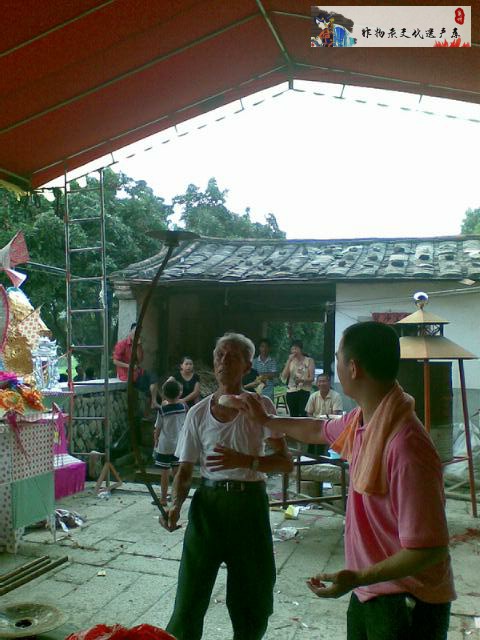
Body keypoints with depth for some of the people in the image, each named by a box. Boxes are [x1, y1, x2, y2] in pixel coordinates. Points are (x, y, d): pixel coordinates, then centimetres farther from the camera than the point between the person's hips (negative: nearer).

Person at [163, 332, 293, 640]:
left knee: (252, 600, 12)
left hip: (249, 503, -1)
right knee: (190, 595, 2)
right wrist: (176, 504, -13)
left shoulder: (261, 406, -3)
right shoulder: (199, 412, 2)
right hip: (208, 502, 1)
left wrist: (244, 461, -20)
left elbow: (286, 462, -6)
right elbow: (185, 469, 5)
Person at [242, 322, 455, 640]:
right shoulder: (361, 421, -4)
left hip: (407, 604, -7)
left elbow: (429, 548, -27)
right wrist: (266, 419, 26)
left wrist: (358, 577, -24)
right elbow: (320, 430, 18)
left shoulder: (406, 446, -32)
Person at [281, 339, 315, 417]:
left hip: (304, 391, -3)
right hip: (291, 391, 3)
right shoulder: (290, 361, 13)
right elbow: (283, 377, 1)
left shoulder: (309, 360, 3)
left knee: (304, 415, -14)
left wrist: (302, 380, -23)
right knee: (293, 416, 3)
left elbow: (312, 378, -3)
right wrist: (289, 361, -5)